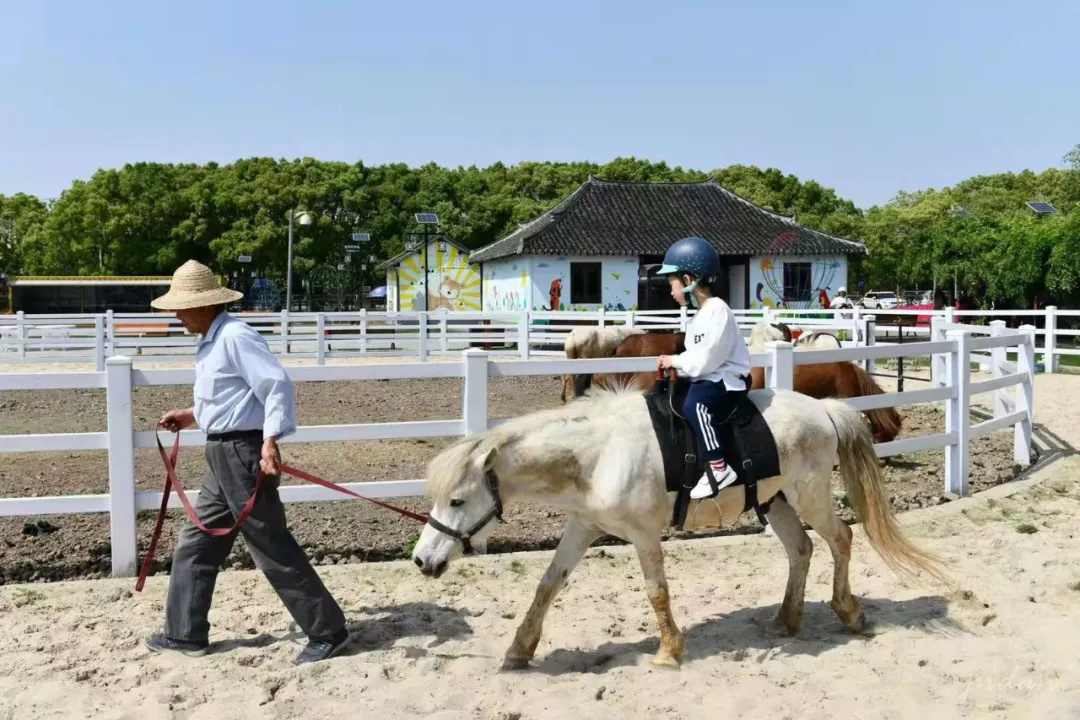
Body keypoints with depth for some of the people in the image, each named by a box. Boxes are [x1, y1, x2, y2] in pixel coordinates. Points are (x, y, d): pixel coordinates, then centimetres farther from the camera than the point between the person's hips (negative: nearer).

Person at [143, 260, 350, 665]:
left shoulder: (235, 337, -18)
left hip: (243, 453, -11)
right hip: (224, 456, 11)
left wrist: (271, 442, -34)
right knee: (195, 543, 17)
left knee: (272, 548, -4)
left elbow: (277, 386, -26)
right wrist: (192, 415, 23)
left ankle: (327, 632, 7)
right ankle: (185, 634, 30)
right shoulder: (213, 340, 15)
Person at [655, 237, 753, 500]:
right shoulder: (701, 314, 14)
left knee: (694, 404, -33)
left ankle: (719, 468, -32)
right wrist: (675, 366, 2)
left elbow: (705, 360, -24)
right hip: (708, 379, 11)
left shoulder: (717, 311, -18)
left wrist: (676, 360, -11)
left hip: (726, 381, -11)